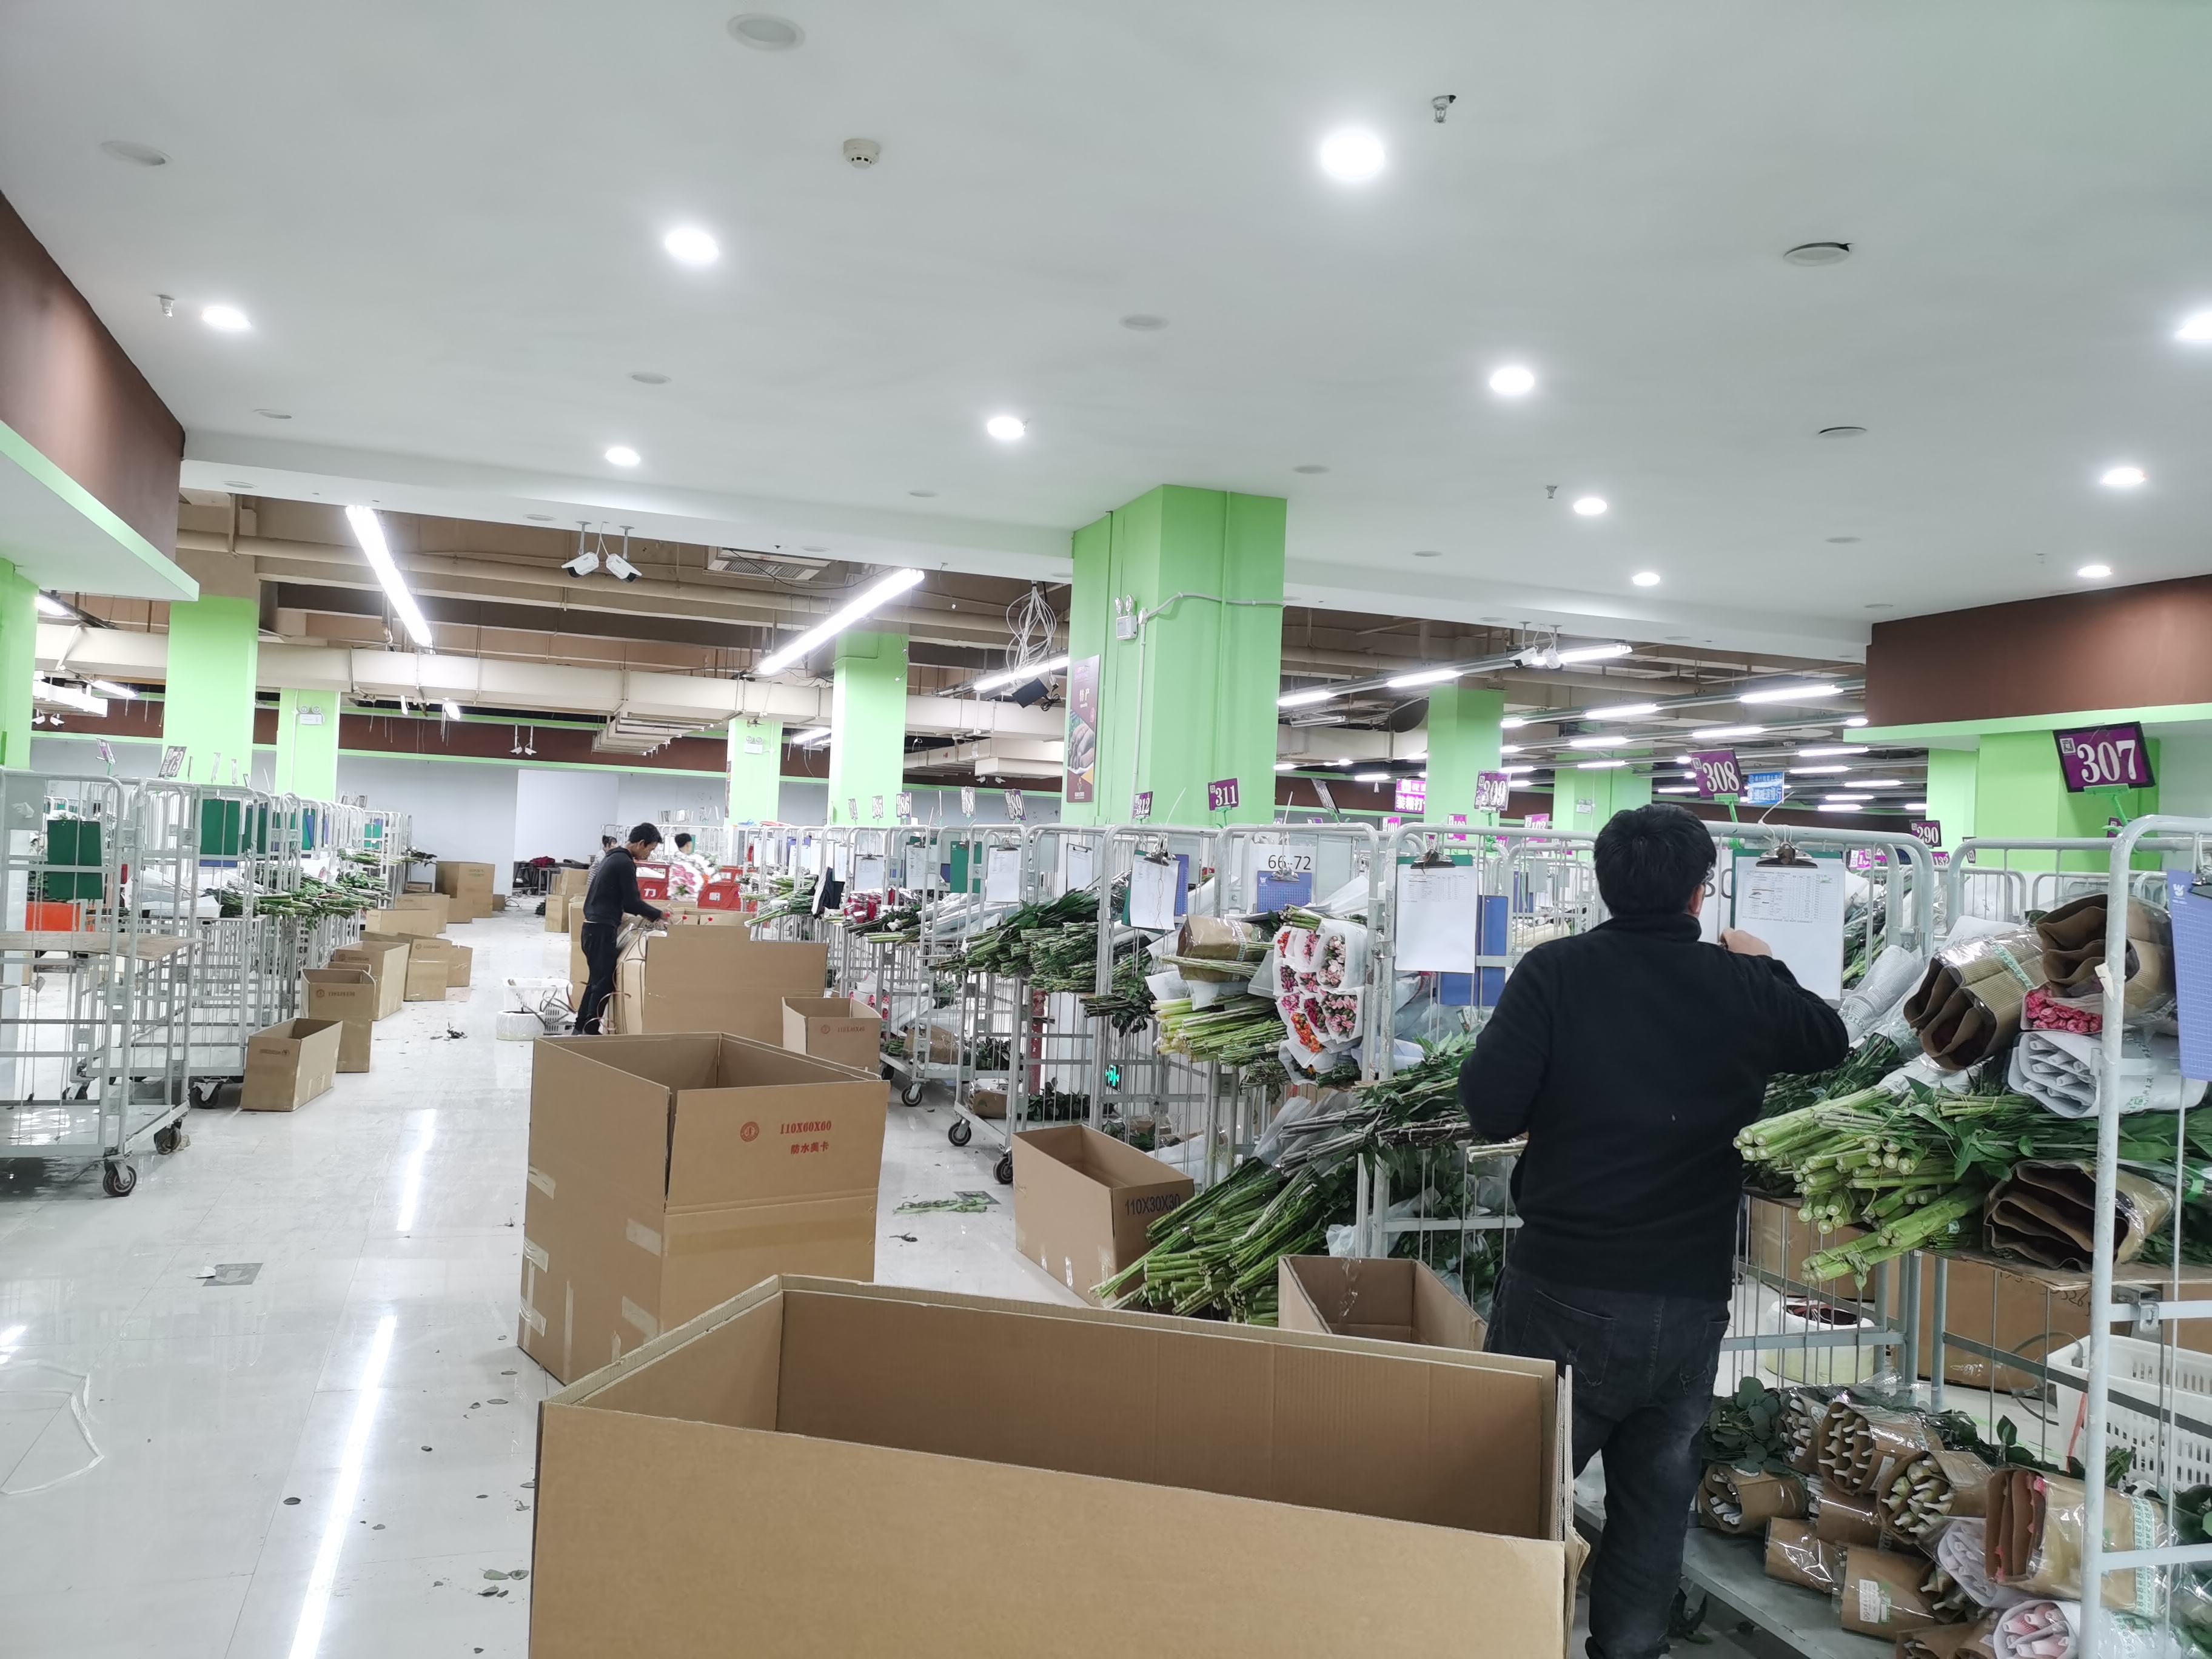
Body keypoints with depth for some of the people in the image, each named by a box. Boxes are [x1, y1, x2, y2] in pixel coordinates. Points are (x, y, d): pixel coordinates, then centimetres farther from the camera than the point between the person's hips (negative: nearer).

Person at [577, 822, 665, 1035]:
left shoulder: (613, 857, 17)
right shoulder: (625, 863, -14)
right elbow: (632, 901, -14)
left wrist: (645, 913, 19)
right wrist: (657, 915, -1)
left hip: (594, 926, 10)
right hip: (602, 929, -10)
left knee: (597, 979, 15)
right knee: (605, 982, -7)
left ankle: (582, 1027, 20)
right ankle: (590, 1032, -6)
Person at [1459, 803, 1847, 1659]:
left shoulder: (1555, 971, -11)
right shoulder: (1744, 986, -1)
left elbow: (1490, 1108, -17)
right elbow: (1829, 1042, 19)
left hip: (1564, 1291, -2)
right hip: (1691, 1299, 3)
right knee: (1655, 1500, 17)